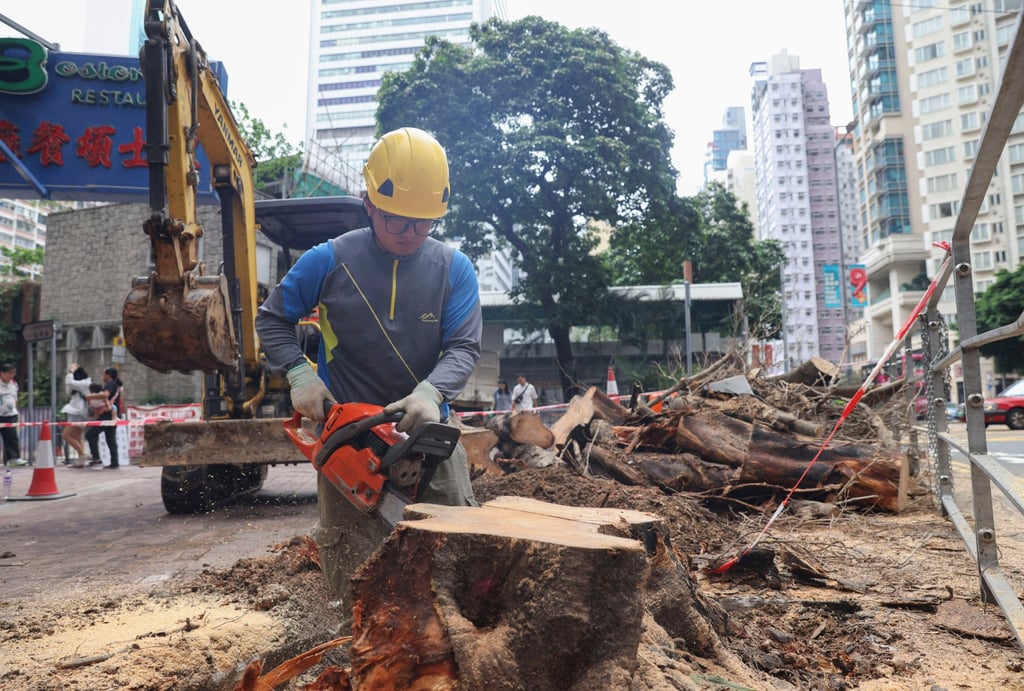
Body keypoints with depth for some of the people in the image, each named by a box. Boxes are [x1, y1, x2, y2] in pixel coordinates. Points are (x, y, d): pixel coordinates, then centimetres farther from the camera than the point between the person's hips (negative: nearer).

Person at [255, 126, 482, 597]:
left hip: (425, 430, 1)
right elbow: (271, 319, 7)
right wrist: (299, 374, -9)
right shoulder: (329, 262, -4)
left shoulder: (454, 268, -3)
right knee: (354, 559, 5)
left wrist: (431, 392, -28)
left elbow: (464, 347, -9)